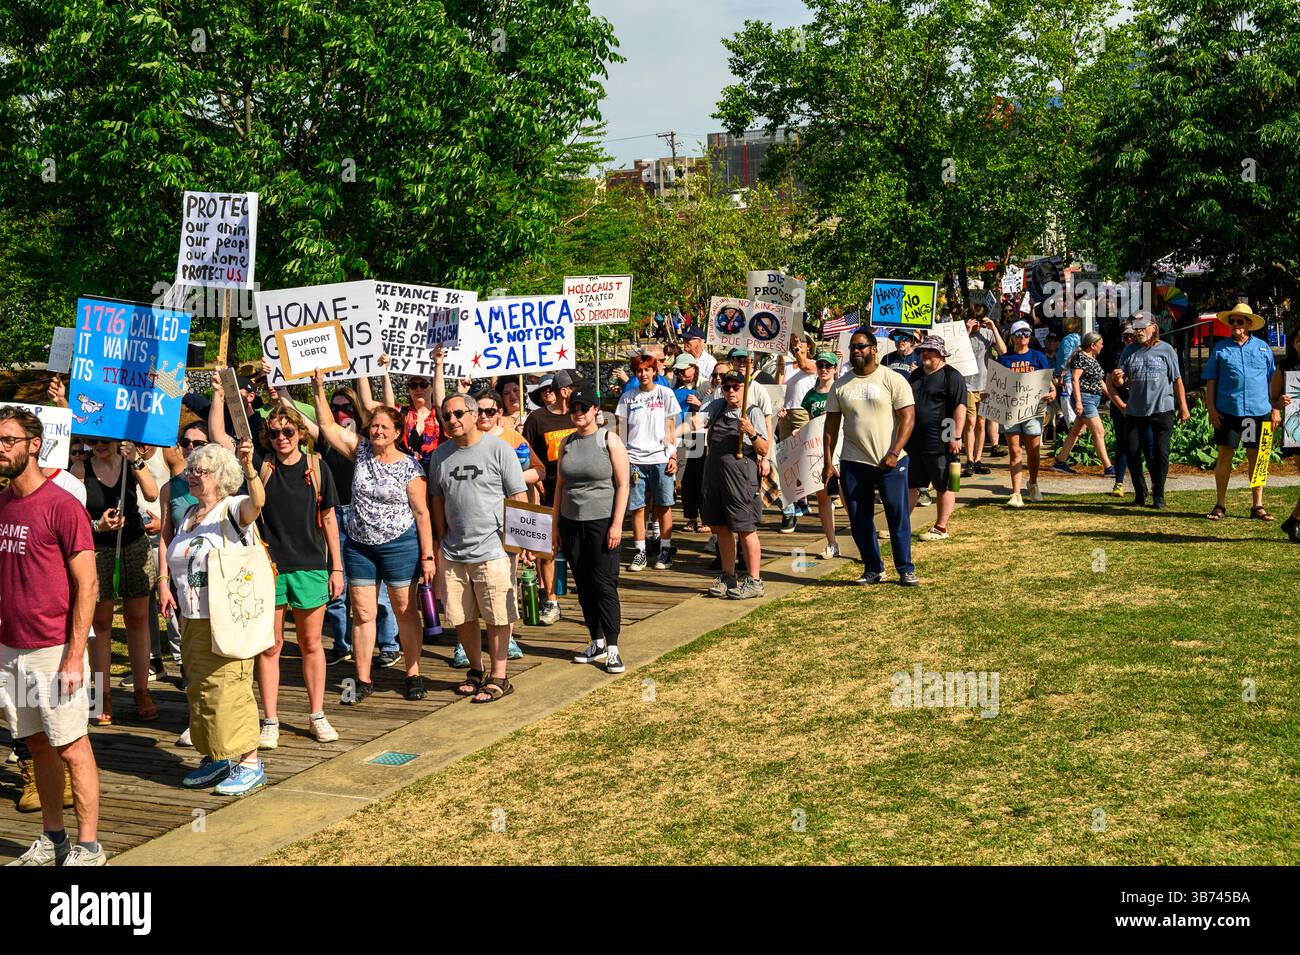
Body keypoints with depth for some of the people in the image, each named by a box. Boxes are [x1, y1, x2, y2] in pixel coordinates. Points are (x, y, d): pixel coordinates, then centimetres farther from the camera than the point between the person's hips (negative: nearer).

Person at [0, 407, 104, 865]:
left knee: (72, 747, 0)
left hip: (54, 650, -6)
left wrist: (74, 656, -16)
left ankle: (87, 848, 8)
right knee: (37, 745, 14)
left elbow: (87, 585, -12)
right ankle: (51, 840, 25)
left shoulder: (63, 506, -11)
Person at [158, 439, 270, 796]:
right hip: (192, 620, 8)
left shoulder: (232, 509, -8)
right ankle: (216, 758, 23)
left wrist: (248, 467, -48)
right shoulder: (187, 515, 14)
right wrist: (164, 584, 8)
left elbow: (257, 502, -30)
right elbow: (170, 552, 25)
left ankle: (250, 763, -2)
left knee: (229, 688, -9)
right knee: (200, 690, 12)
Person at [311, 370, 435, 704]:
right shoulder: (361, 451, 3)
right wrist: (319, 390, -7)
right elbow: (328, 426, 3)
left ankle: (413, 675, 15)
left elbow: (421, 512, -7)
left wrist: (428, 555, -11)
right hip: (359, 545, 4)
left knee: (405, 611, 5)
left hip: (399, 545, -4)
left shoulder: (408, 466, -7)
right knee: (362, 614, 5)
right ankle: (363, 680, 12)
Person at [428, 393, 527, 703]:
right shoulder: (440, 455, 10)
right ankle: (476, 671, 28)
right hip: (453, 553, 5)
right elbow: (437, 500, 17)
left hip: (492, 551, -5)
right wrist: (441, 543, 14)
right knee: (461, 618, 11)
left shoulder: (498, 449, -4)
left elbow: (518, 498, -3)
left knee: (497, 618, 1)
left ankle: (498, 677, 11)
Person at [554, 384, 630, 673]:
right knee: (584, 586, 8)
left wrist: (617, 524, -14)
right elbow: (560, 484, 15)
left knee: (604, 584, -6)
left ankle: (612, 649, -2)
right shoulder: (567, 443, 10)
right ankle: (597, 643, 18)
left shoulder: (609, 440, -4)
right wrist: (555, 522, 10)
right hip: (571, 522, 5)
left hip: (601, 522, -5)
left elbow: (623, 484, -7)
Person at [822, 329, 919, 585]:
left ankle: (906, 569, 8)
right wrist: (828, 462, 4)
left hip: (890, 462, -4)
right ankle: (873, 569, 18)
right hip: (853, 462, 4)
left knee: (898, 516, -1)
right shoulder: (841, 385, 8)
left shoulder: (893, 380, -3)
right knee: (859, 519, 7)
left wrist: (894, 454, -16)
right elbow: (831, 424, 10)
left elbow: (908, 418, -8)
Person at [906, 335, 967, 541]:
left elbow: (960, 407, -15)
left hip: (940, 443, -8)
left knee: (944, 487, 3)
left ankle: (941, 528, 9)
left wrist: (956, 437, -21)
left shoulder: (951, 376, -9)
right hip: (914, 442, 8)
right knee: (909, 485, 12)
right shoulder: (916, 375, 16)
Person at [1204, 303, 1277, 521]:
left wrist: (1275, 409, 6)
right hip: (1228, 411, -1)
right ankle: (1220, 505, 9)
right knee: (1225, 456, 1)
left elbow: (1273, 380, 12)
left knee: (1256, 457, 6)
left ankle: (1258, 505, 13)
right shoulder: (1221, 347, 6)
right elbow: (1210, 381, 6)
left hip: (1259, 411, 1)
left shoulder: (1263, 347, 9)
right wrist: (1211, 409, -3)